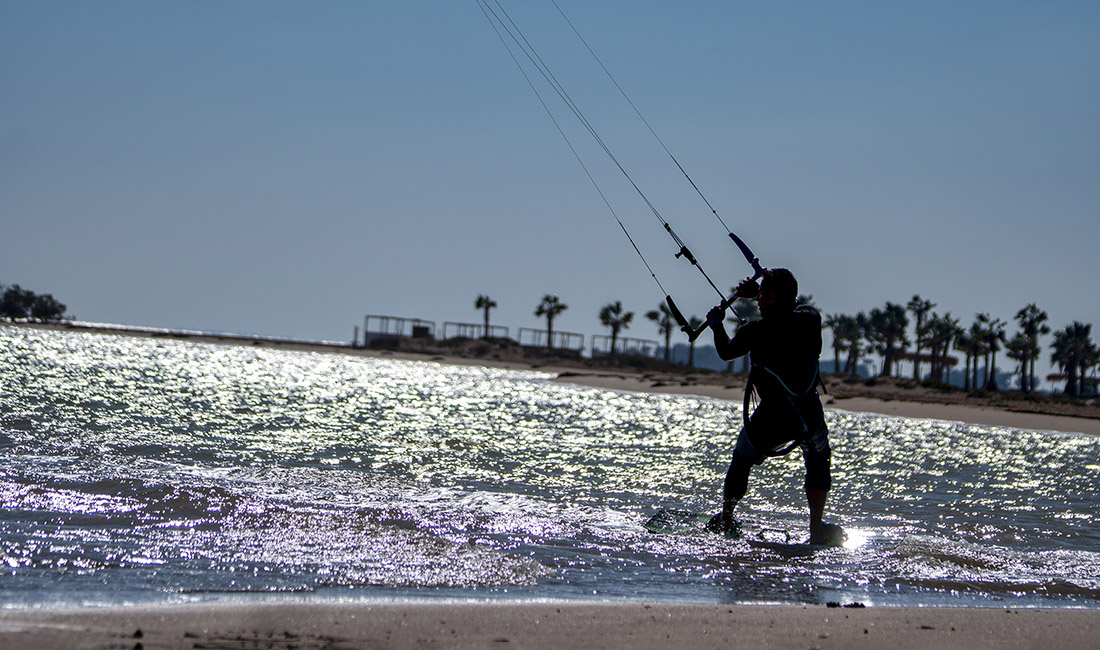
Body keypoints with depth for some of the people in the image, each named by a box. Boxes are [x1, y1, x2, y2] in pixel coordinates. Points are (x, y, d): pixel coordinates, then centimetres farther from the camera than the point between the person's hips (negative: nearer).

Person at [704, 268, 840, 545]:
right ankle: (817, 529, 16)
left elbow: (726, 352, 9)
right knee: (818, 460, 30)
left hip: (770, 422, -2)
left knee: (741, 462, 26)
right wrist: (759, 292, 29)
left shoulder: (755, 331, -12)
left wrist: (717, 324, 28)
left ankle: (724, 523, 40)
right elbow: (792, 305, 21)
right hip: (810, 417, 2)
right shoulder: (810, 319, -4)